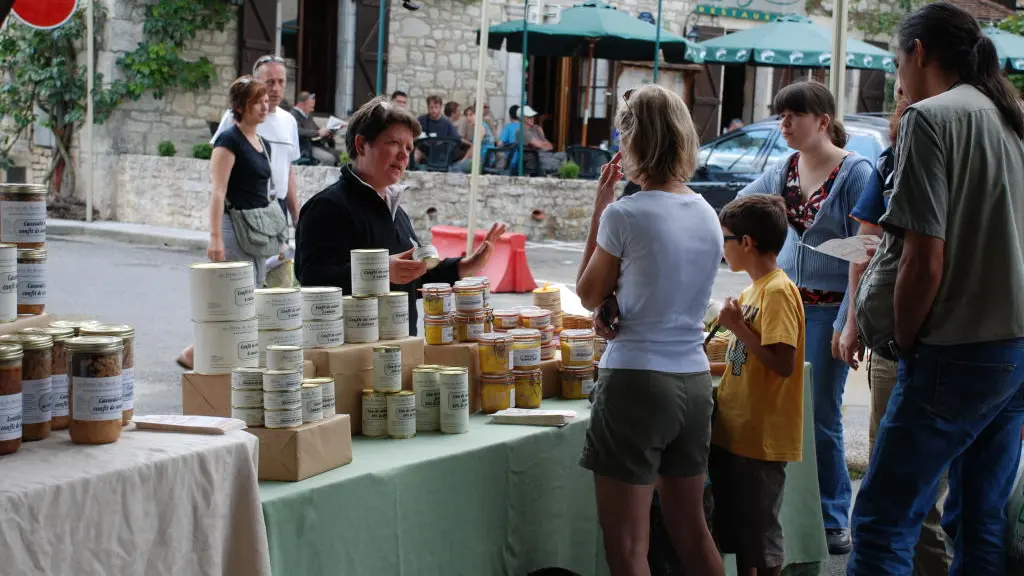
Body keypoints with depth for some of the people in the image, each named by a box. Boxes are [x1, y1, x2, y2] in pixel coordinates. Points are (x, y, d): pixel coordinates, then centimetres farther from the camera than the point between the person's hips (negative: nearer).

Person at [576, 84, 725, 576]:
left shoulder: (624, 215, -13)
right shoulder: (707, 216, 7)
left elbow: (589, 295, 1)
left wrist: (600, 208, 3)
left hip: (636, 381, -7)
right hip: (693, 382, 7)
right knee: (691, 529, 20)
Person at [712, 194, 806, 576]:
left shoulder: (778, 291, -17)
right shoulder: (754, 289, 12)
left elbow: (783, 364, -24)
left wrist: (738, 327, -19)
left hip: (761, 437, -9)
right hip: (736, 431, 9)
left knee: (760, 535, 1)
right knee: (737, 533, 16)